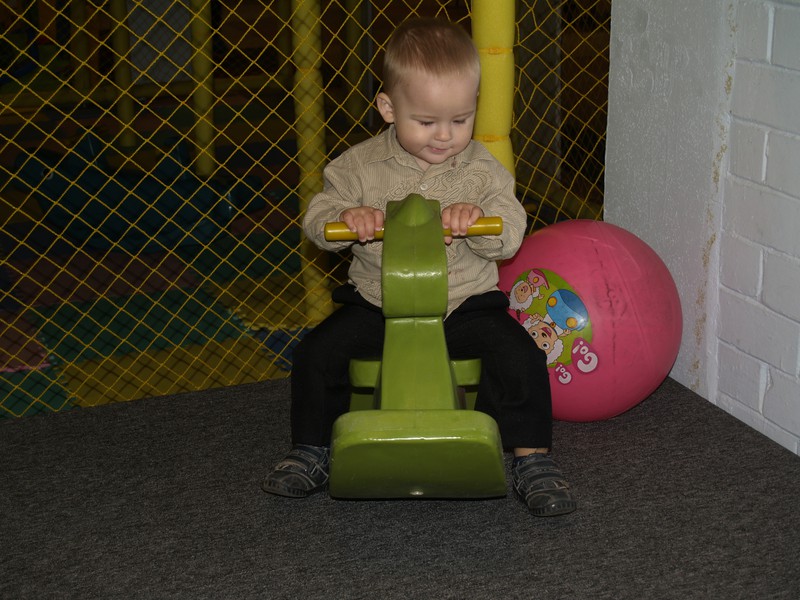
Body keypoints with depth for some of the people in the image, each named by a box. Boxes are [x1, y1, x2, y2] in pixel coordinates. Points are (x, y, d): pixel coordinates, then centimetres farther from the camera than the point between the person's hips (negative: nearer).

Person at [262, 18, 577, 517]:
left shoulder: (483, 170, -4)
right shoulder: (361, 166, -3)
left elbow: (511, 236, -9)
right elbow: (317, 217, -2)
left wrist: (477, 218, -31)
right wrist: (346, 218, -25)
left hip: (467, 303, -1)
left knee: (521, 356, -21)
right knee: (317, 352, -14)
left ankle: (534, 460, -5)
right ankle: (310, 452, 7)